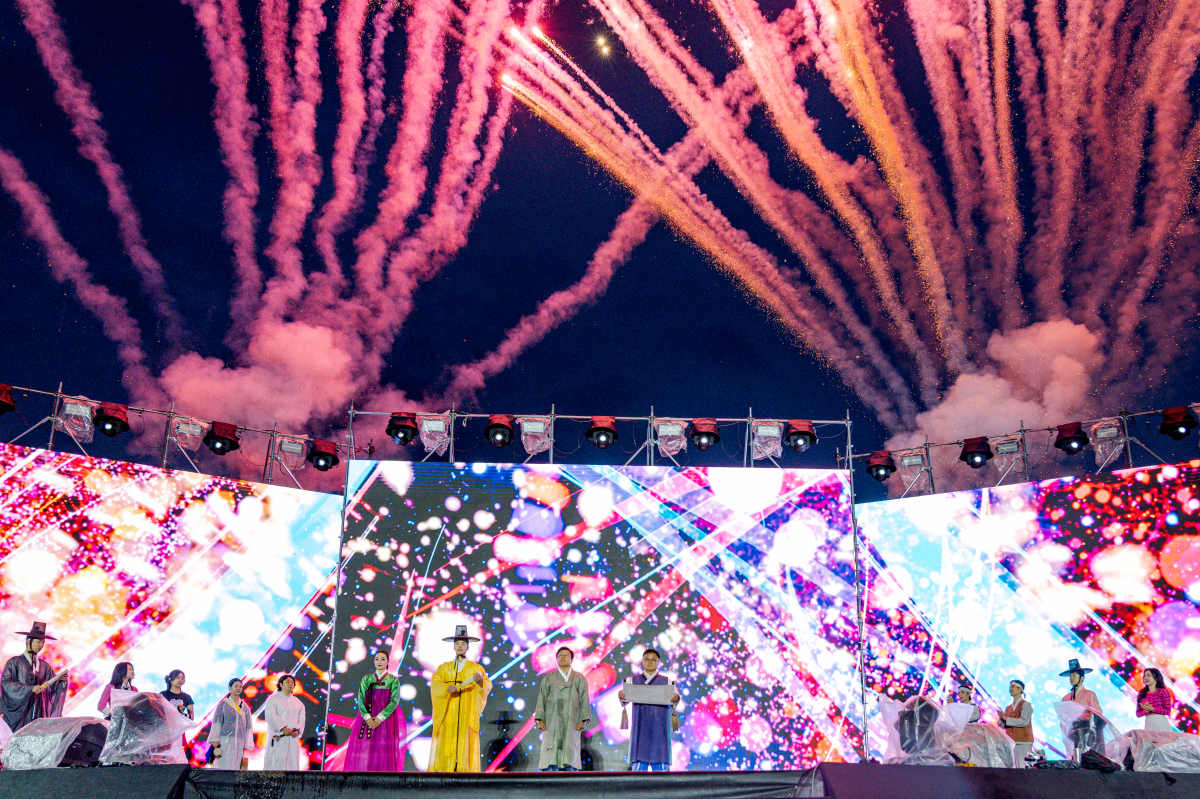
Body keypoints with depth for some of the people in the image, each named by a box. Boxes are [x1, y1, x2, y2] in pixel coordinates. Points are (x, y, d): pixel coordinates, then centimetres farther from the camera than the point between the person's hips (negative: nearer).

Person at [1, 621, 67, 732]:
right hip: (18, 710, -4)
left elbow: (53, 685, 9)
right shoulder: (14, 662, 0)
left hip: (37, 712, 4)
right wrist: (30, 689, -19)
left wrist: (61, 680, -14)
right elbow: (5, 682, -11)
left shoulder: (43, 665, 13)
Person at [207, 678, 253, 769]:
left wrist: (246, 744, 8)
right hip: (225, 741, -3)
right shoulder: (223, 704, 7)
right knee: (224, 766, -12)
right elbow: (216, 723, 1)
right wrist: (215, 741, -9)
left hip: (240, 742, 3)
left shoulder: (245, 707, 15)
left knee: (237, 768, -3)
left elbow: (248, 726, 14)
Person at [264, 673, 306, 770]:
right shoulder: (273, 699, 6)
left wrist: (297, 730, -12)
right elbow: (271, 715, -9)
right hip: (277, 737, -4)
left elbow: (301, 718, 10)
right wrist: (283, 728, -21)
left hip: (293, 737, 4)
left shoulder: (298, 702, 19)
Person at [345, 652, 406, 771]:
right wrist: (367, 718, -13)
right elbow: (360, 700, 3)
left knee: (384, 749, -11)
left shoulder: (393, 680, 7)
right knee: (364, 748, -7)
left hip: (387, 718, -2)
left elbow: (395, 701, -4)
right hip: (367, 718, 2)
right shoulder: (366, 679, 13)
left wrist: (380, 718, -16)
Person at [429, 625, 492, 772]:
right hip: (448, 712, 1)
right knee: (447, 741, -7)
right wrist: (447, 687, -21)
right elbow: (434, 684, -1)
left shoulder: (475, 668, 9)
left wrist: (481, 681, -27)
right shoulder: (444, 668, 14)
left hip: (467, 714, -1)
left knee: (465, 742, -8)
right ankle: (445, 770, -6)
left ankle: (464, 770, -7)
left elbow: (487, 686, -4)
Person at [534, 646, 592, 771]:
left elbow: (584, 700, 7)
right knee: (551, 755, -8)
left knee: (571, 753, -6)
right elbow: (541, 699, 9)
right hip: (552, 722, 0)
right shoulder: (548, 678, 14)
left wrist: (583, 720, -5)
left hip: (571, 722, 0)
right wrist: (540, 720, -3)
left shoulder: (579, 678, 14)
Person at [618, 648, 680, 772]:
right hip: (640, 727, 1)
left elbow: (674, 699, -4)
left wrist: (675, 699, -27)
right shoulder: (633, 681, 13)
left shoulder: (666, 681, 12)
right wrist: (621, 696, -24)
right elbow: (625, 700, -1)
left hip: (659, 726, 0)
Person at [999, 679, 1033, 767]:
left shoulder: (1026, 705, 0)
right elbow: (1002, 725, 12)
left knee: (1021, 766, -11)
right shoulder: (1008, 708, 18)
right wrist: (1001, 718, -10)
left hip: (1023, 741, -6)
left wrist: (1006, 719, -18)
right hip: (1010, 742, 6)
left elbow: (1024, 721, -14)